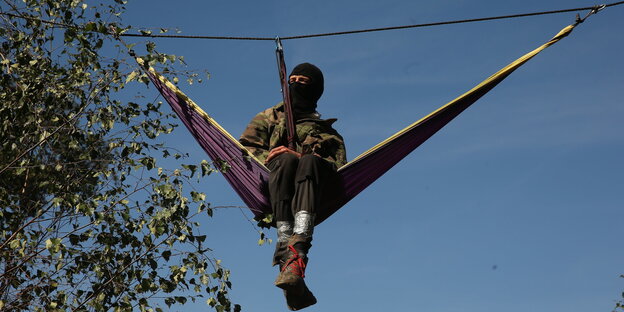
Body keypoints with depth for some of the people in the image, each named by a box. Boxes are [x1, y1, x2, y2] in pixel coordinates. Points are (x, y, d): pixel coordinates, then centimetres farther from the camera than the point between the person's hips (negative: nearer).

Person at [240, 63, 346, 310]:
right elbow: (243, 148, 19)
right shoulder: (268, 118, 35)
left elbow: (338, 166, 11)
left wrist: (304, 158, -9)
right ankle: (286, 249, -55)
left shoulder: (327, 132, 32)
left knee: (310, 162, -37)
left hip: (316, 186, 0)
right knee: (287, 160, -36)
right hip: (273, 179, 0)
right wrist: (266, 157, -4)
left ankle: (296, 251, -59)